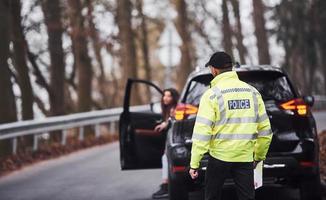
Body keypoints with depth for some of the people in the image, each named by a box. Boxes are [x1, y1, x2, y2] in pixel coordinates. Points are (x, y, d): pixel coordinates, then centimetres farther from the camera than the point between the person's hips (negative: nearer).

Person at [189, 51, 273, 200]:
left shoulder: (212, 94, -8)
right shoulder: (252, 92, 7)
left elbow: (202, 132, -14)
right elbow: (265, 129, 10)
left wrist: (194, 164, -11)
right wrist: (260, 156, 22)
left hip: (219, 156, -3)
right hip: (245, 157, 3)